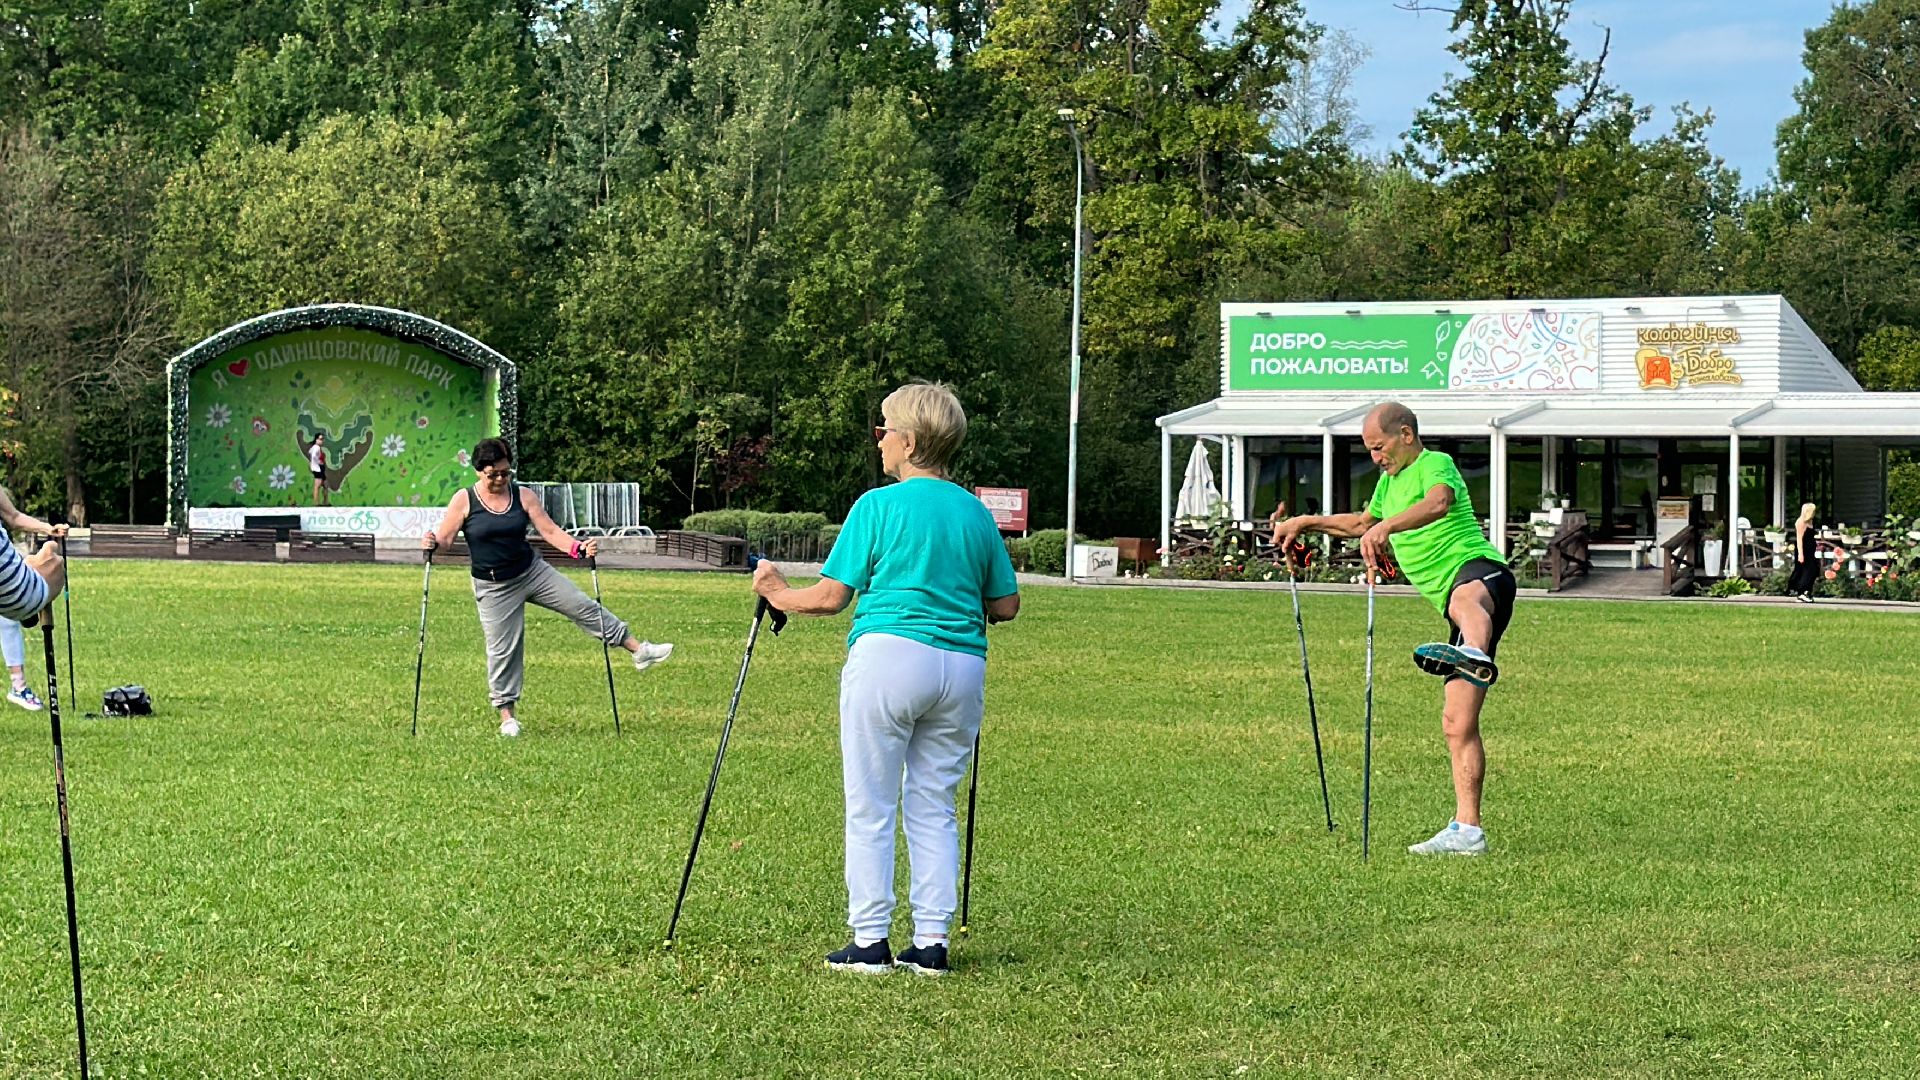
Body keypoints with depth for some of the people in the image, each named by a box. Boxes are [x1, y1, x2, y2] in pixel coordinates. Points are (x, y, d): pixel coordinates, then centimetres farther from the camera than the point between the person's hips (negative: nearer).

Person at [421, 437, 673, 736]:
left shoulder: (524, 496, -4)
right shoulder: (464, 501, -10)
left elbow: (550, 531, -7)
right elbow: (444, 538, -9)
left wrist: (579, 548, -24)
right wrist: (432, 543, -34)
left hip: (533, 572, 3)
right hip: (494, 588, -3)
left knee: (584, 607, 2)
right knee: (502, 649, 0)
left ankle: (639, 650, 11)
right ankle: (506, 715, 13)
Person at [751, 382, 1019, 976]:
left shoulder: (879, 506, -2)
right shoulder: (977, 513, 12)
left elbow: (831, 596, -2)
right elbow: (1006, 605, 16)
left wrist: (778, 593, 16)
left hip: (889, 657, -5)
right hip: (964, 666, 5)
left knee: (870, 807, 3)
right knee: (935, 806, 11)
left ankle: (870, 941, 2)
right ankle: (931, 942, 8)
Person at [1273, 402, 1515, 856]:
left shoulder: (1435, 464, -2)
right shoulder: (1390, 482, 28)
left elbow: (1439, 502, -27)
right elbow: (1361, 523, 49)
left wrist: (1386, 527, -42)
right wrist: (1304, 523, 42)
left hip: (1477, 569, -10)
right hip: (1455, 596, 10)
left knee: (1464, 599, -48)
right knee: (1456, 720, 3)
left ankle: (1475, 655, -85)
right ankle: (1466, 831, 2)